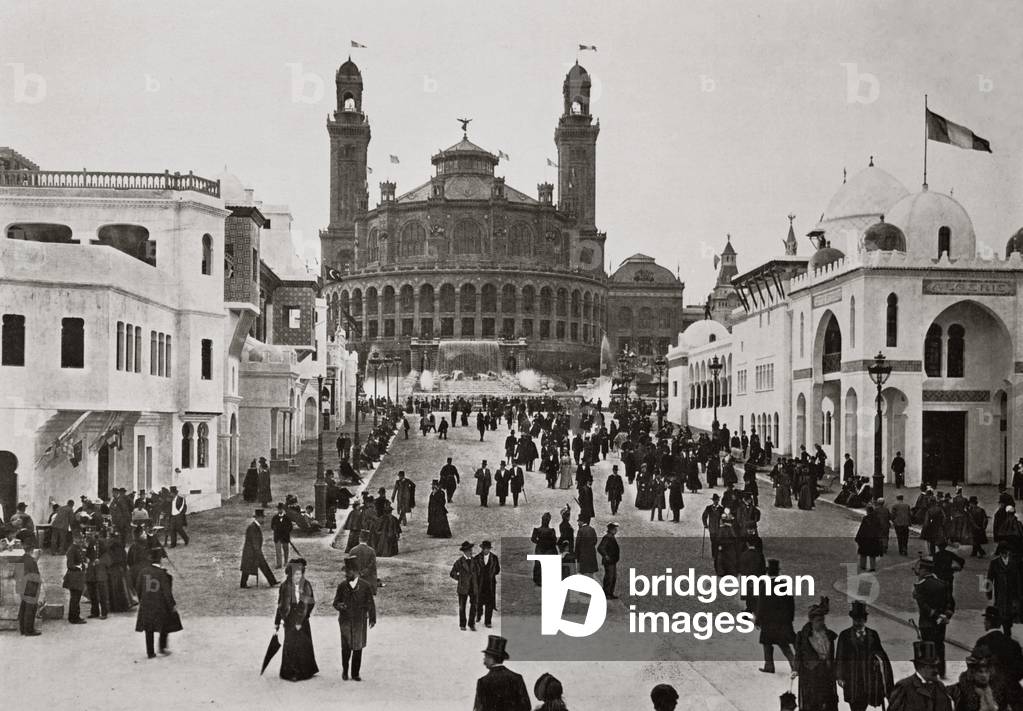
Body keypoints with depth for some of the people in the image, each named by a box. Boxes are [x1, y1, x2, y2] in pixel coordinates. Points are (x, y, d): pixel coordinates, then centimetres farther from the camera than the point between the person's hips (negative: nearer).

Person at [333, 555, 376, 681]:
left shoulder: (365, 586, -1)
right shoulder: (342, 586, 2)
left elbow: (370, 603, 6)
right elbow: (336, 602, 6)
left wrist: (372, 618, 8)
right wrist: (339, 606, -16)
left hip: (360, 622, 0)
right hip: (345, 621, 0)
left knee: (358, 648, 4)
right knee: (346, 648, -4)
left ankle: (355, 674, 14)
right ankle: (345, 670, 17)